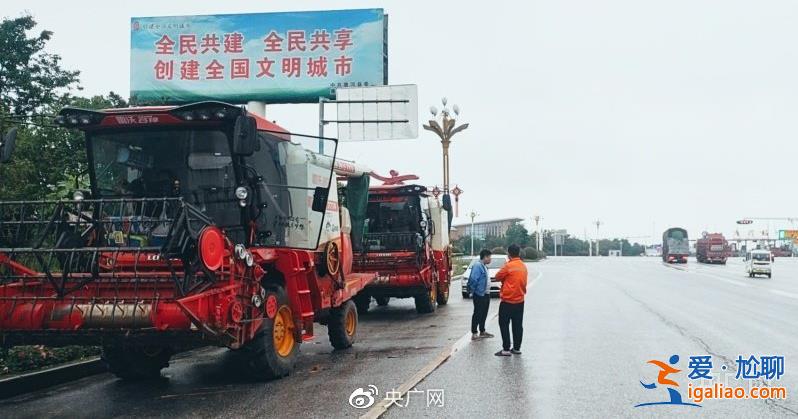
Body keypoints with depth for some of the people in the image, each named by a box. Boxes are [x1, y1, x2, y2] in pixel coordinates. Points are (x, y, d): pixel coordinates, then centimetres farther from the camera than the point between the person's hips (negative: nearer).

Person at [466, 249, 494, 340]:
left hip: (486, 294, 10)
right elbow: (473, 279, -22)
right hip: (479, 295, -10)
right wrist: (472, 291, -19)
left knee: (484, 314, 17)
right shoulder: (477, 266, -17)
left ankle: (482, 331, 27)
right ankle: (474, 334, -1)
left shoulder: (484, 266, 15)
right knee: (477, 314, -5)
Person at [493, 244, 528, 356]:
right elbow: (523, 282, 13)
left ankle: (506, 349, -2)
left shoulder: (508, 266, -15)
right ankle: (517, 348, 15)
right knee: (518, 325, 11)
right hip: (520, 300, 7)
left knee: (504, 324, 0)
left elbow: (497, 277, -5)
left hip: (507, 300, -6)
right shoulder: (523, 266, 6)